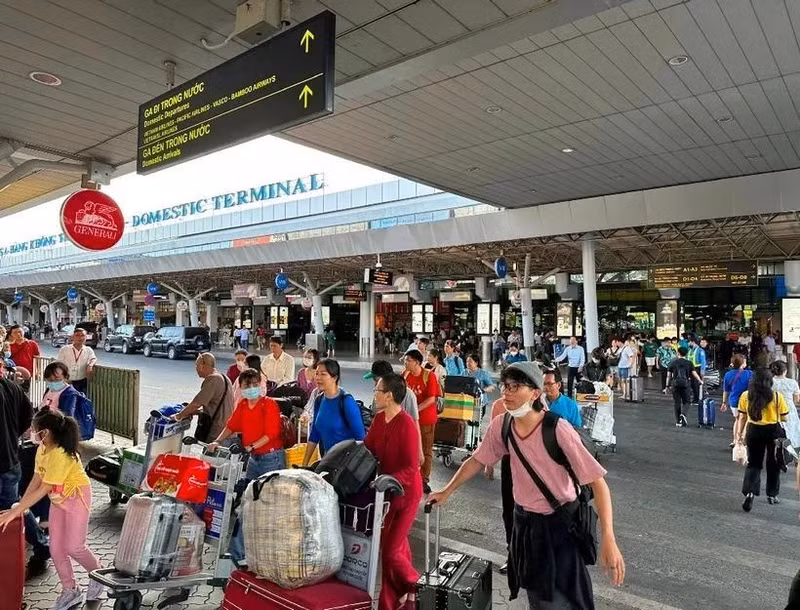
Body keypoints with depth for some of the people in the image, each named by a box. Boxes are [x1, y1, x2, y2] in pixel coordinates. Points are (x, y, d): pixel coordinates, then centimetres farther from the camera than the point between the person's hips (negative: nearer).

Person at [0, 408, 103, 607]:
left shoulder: (60, 455, -31)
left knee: (74, 547, -3)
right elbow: (37, 479, 1)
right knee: (55, 548, 8)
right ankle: (70, 591, 22)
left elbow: (43, 490, -29)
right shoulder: (42, 449, -4)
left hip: (77, 498, -8)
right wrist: (20, 505, -6)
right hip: (58, 500, 8)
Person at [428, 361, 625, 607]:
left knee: (560, 599, 5)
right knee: (535, 596, 20)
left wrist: (608, 539, -31)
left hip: (560, 523, -4)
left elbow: (597, 481, -24)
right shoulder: (501, 426, -10)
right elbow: (477, 460, 5)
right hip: (525, 521, 4)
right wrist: (446, 491, 11)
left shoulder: (558, 430, -25)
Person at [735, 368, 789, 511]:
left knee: (753, 463, 9)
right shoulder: (777, 397, -10)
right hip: (773, 430, -1)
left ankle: (749, 492, -11)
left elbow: (742, 417, -1)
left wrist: (739, 433, 8)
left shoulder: (745, 396, -5)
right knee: (773, 464, 18)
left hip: (754, 431, 1)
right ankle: (772, 495, 29)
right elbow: (784, 418, -5)